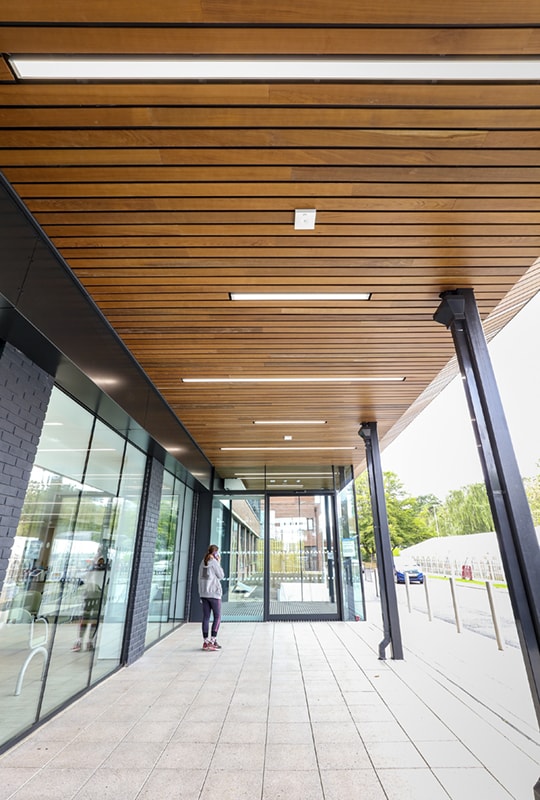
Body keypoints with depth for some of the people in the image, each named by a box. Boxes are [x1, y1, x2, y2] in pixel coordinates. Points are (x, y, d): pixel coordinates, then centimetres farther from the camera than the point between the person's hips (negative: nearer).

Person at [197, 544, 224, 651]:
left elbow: (200, 578, 12)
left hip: (204, 594, 7)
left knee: (206, 617, 10)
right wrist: (219, 563, -2)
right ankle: (212, 640, -1)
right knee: (217, 617, 3)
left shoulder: (203, 563, 9)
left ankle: (205, 642, 14)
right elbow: (221, 576, -6)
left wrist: (201, 593, 18)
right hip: (214, 594, -7)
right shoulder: (214, 562, -12)